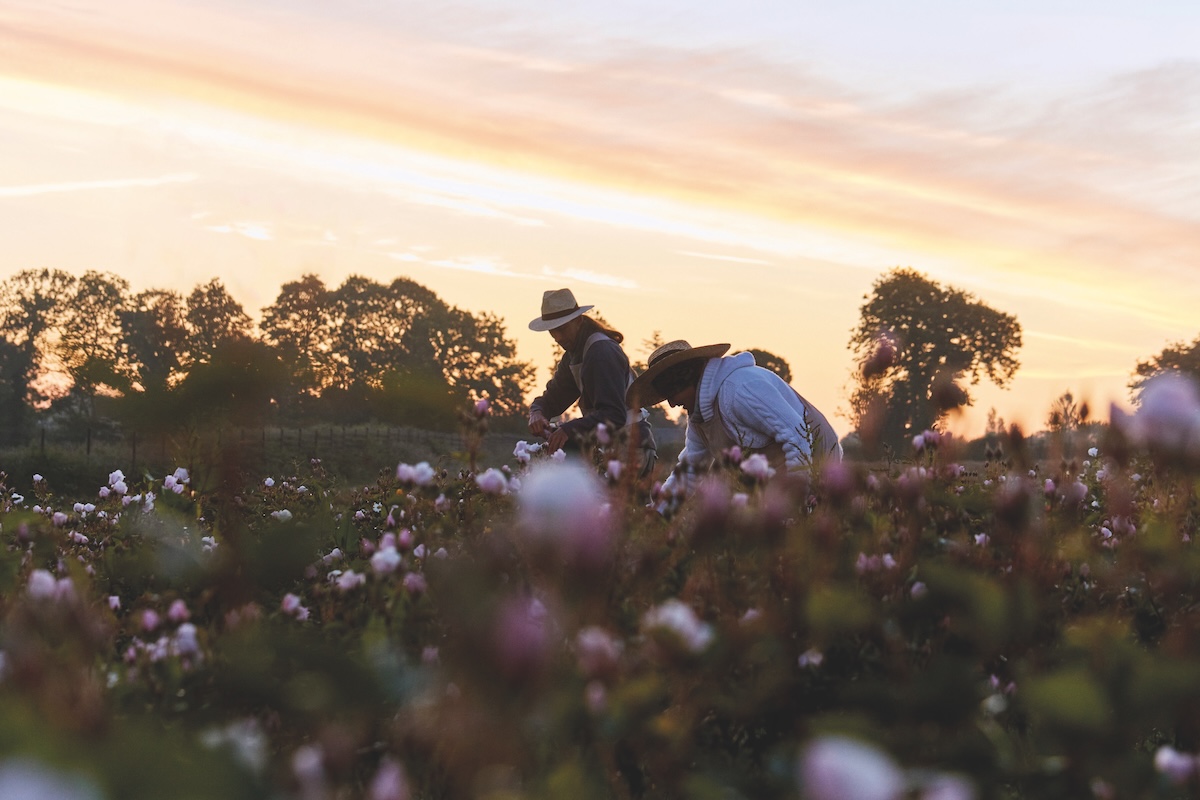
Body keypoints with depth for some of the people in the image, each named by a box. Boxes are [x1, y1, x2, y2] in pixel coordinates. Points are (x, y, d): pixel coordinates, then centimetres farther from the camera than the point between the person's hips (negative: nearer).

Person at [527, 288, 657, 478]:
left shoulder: (602, 352, -17)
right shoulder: (574, 355, 14)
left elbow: (615, 415, -28)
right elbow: (550, 400, 17)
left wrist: (569, 429, -39)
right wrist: (537, 413, -8)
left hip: (632, 450, -10)